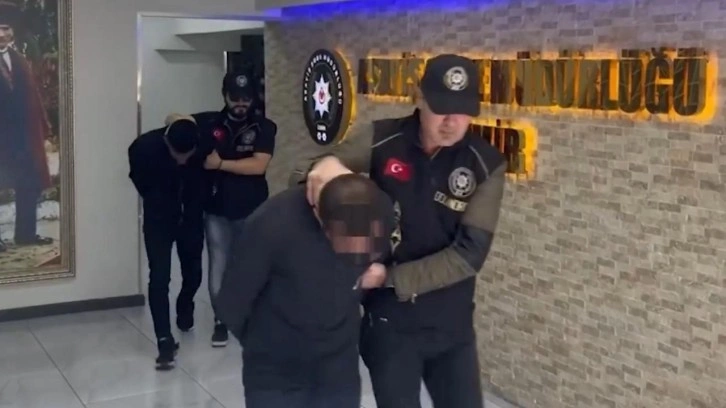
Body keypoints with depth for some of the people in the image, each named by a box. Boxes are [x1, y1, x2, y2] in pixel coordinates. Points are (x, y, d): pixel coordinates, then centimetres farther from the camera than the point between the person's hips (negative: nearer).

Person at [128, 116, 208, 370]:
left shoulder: (205, 147, -26)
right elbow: (139, 179, -4)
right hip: (159, 219, -1)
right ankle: (165, 340, -7)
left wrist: (191, 213, -1)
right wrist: (160, 204, 3)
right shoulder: (144, 147, -27)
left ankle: (184, 308, 45)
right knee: (159, 276, -10)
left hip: (191, 218, 2)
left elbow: (206, 181, -5)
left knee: (193, 272, 13)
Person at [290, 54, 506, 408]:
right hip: (387, 318, -1)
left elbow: (469, 253, -15)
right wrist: (322, 167, -27)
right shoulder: (381, 140, -10)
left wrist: (388, 277, -20)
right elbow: (303, 180, -2)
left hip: (452, 322, 1)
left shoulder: (487, 165, -10)